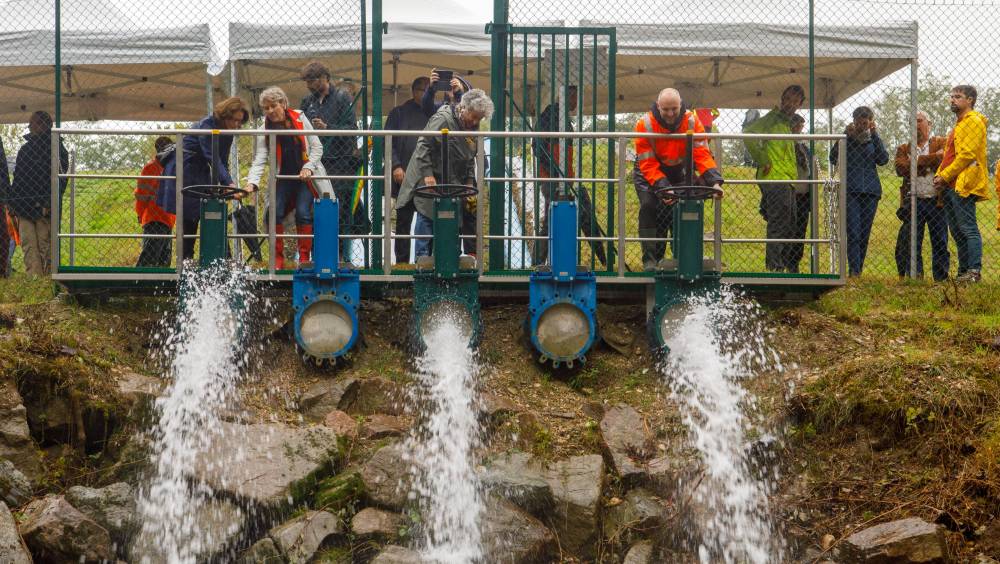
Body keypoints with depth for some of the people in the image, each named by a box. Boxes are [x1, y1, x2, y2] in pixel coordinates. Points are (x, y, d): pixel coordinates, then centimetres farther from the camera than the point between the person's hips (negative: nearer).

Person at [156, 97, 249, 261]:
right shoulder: (207, 125, -25)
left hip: (200, 172, 8)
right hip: (182, 170, -8)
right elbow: (213, 159, -31)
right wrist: (229, 183, -39)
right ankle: (186, 259, -5)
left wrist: (226, 185, -7)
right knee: (188, 217, -8)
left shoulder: (227, 131, 0)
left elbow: (223, 161, 4)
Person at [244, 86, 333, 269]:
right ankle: (277, 260, -1)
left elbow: (317, 146, -3)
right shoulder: (264, 130, -6)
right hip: (283, 177, 2)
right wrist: (252, 183, -32)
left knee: (303, 213, -14)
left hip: (305, 177, -2)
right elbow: (259, 160, -17)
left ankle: (304, 258, -3)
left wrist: (308, 167, -16)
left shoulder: (299, 119, -7)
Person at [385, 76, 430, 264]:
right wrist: (396, 166, -8)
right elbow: (389, 142, 5)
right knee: (403, 221, 4)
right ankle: (402, 262, 9)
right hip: (405, 176, -1)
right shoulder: (399, 113, 10)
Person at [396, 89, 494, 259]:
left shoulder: (473, 126, 8)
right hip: (430, 180, -7)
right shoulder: (443, 119, -17)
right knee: (427, 219, -6)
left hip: (452, 183, 7)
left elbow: (470, 156, 17)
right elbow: (423, 145, -19)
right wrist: (428, 174, -23)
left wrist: (470, 180, 5)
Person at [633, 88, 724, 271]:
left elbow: (702, 153, -22)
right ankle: (650, 260, -18)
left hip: (678, 171, 3)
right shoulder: (645, 125, -25)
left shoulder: (691, 122, -18)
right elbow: (647, 163, -27)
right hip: (649, 173, -3)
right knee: (649, 206, -21)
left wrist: (714, 180, -38)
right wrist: (662, 187, -41)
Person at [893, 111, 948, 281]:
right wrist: (933, 158, -8)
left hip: (937, 201, -2)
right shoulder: (904, 149, 15)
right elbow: (900, 168, -6)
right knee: (909, 244, -2)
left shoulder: (942, 143, 10)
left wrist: (917, 162, -8)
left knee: (940, 243, 0)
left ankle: (942, 279, 5)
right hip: (913, 202, 2)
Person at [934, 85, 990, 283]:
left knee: (968, 229, -11)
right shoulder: (959, 124, 25)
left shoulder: (974, 122, -6)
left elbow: (967, 154, -16)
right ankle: (963, 272, 12)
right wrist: (939, 175, 9)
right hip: (951, 186, 10)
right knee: (957, 232, 9)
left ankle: (974, 271, -13)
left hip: (963, 185, -10)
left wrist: (945, 176, -15)